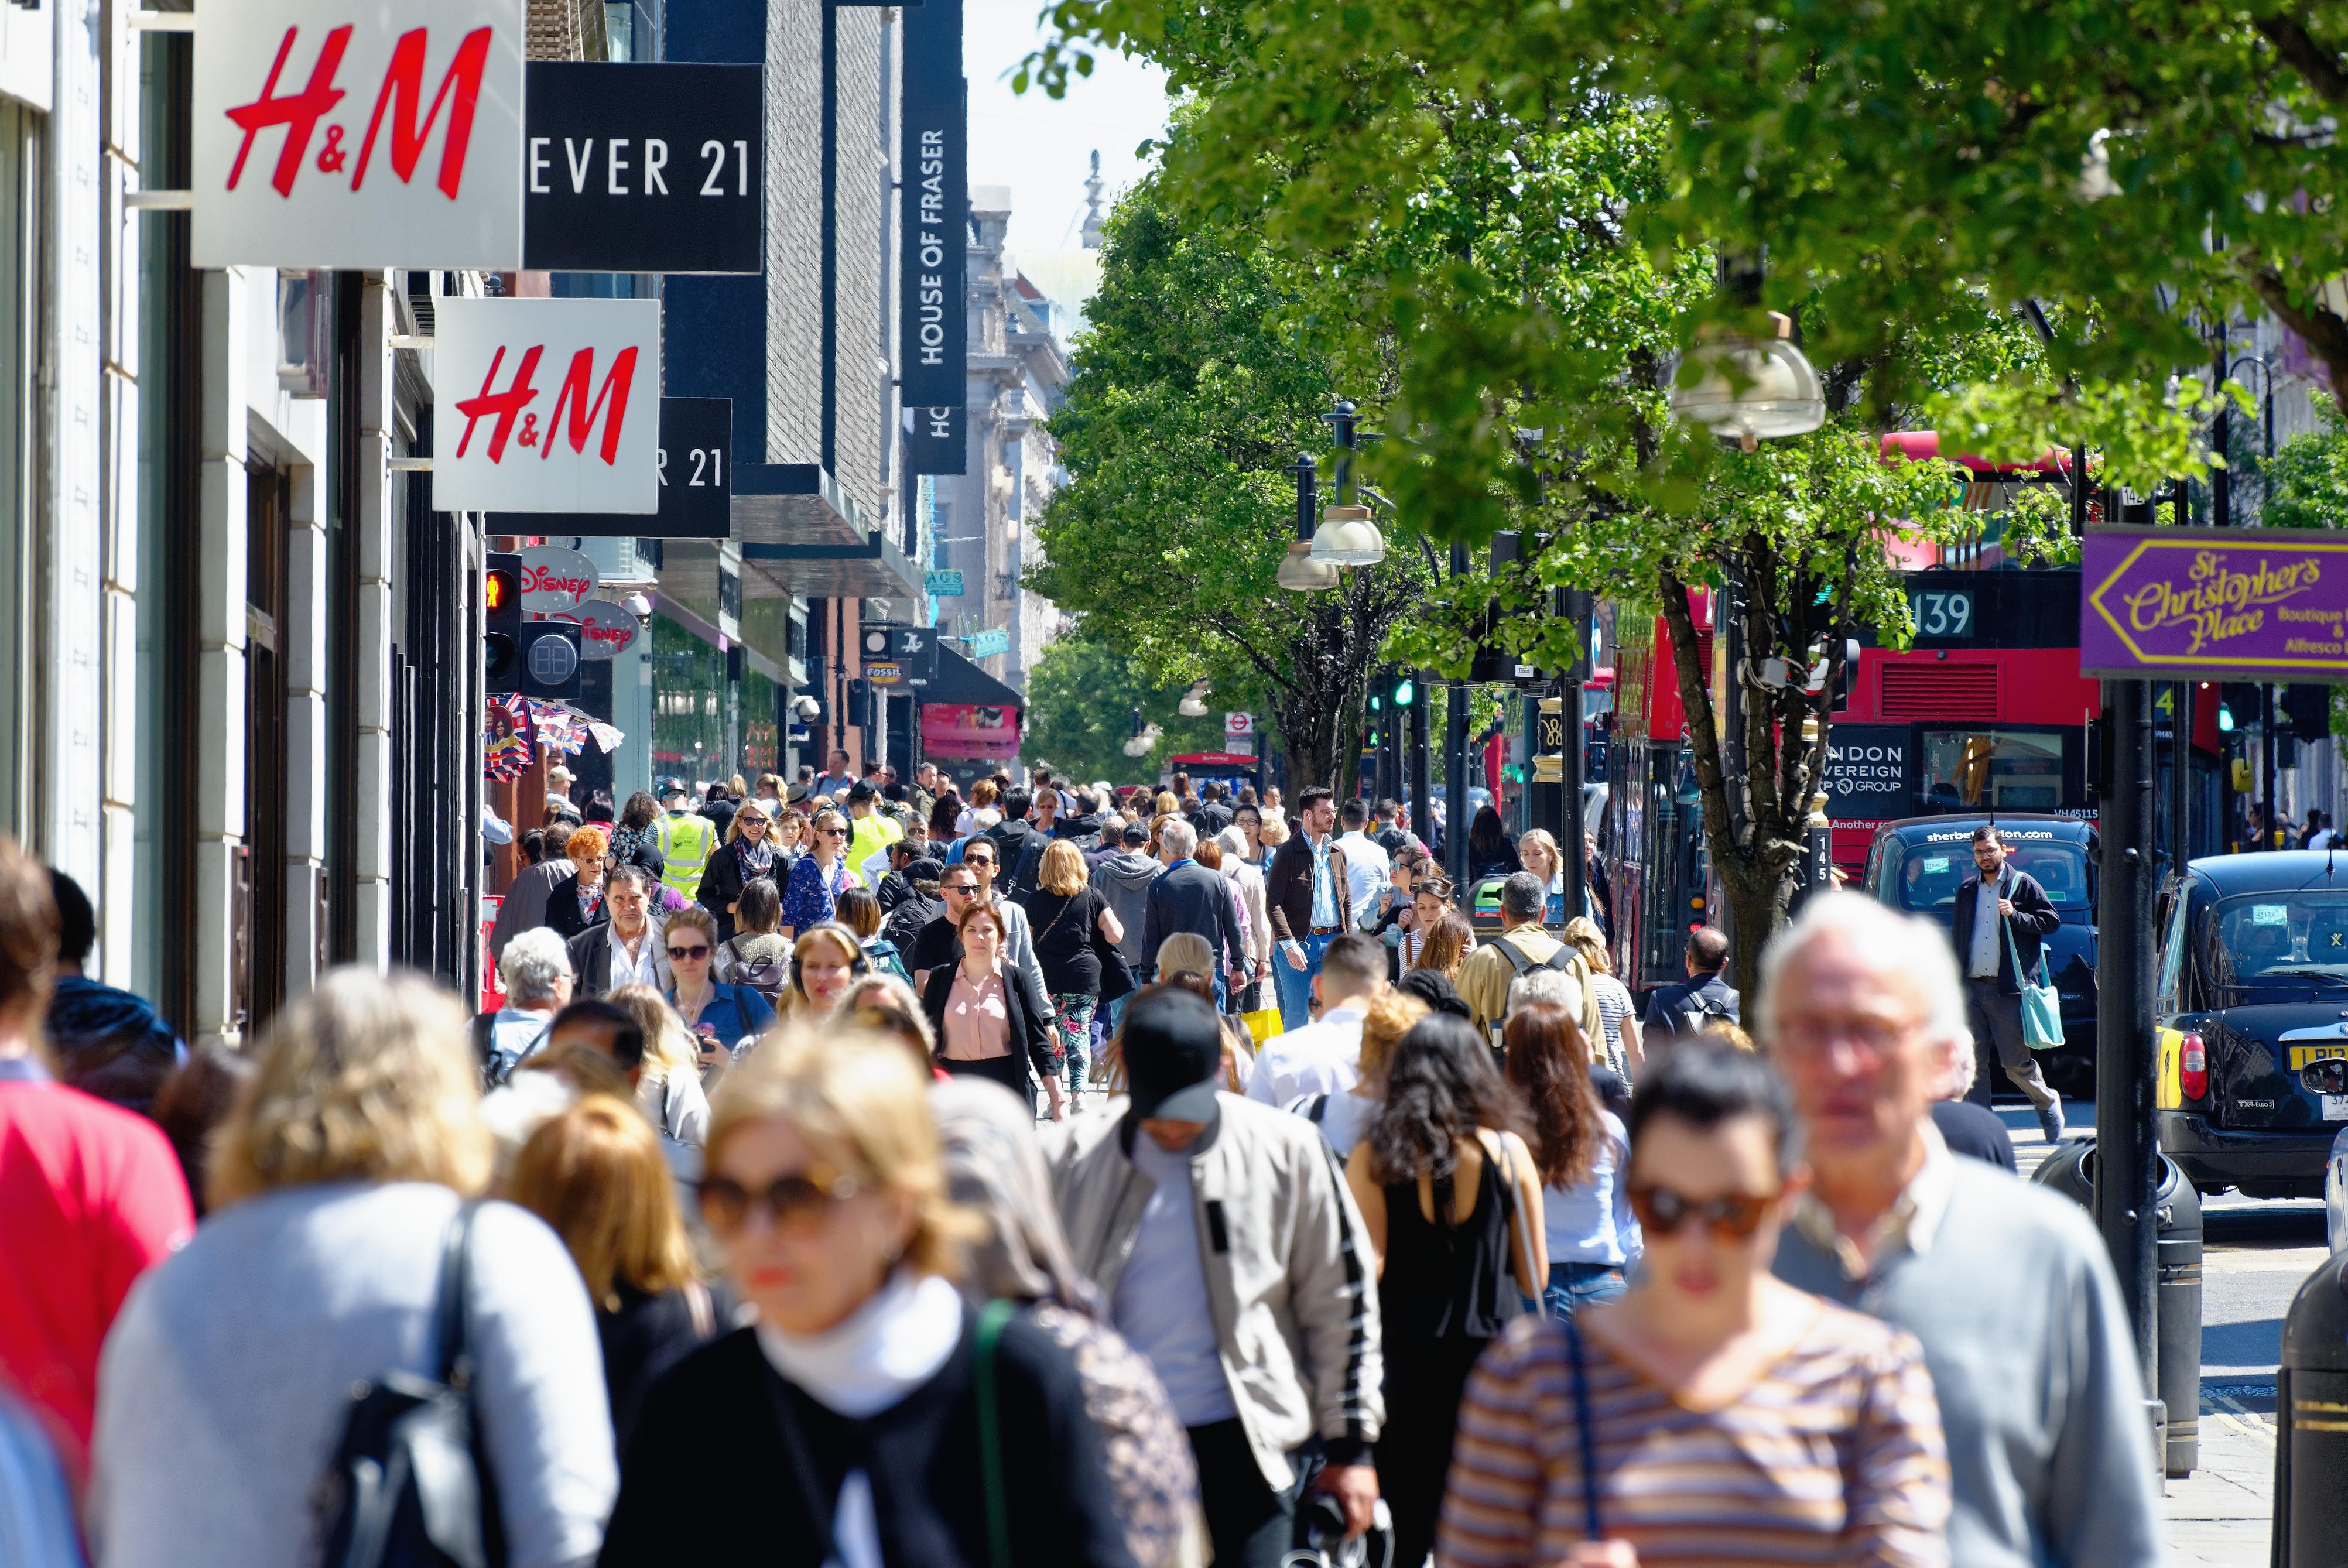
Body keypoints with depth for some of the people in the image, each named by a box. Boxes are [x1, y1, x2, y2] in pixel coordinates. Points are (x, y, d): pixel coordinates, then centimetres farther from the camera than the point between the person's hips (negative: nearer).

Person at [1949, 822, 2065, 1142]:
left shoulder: (2023, 884, 2)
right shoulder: (1967, 890, 15)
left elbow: (2051, 921, 0)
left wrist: (2015, 916, -15)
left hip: (2008, 990, -4)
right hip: (1972, 989, 4)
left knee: (2016, 1062, -2)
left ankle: (2048, 1104, 23)